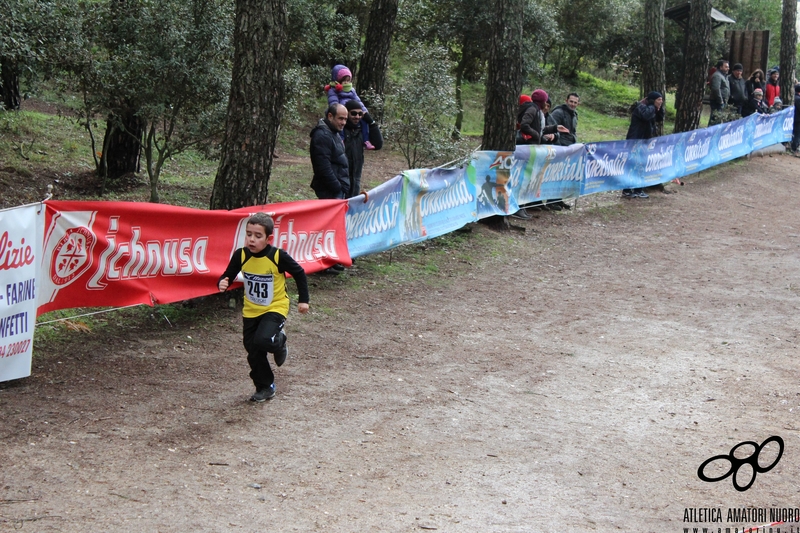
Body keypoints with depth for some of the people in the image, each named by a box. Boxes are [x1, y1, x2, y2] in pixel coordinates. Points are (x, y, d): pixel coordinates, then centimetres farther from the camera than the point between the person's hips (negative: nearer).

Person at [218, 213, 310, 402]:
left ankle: (279, 342, 10)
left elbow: (299, 274, -7)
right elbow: (228, 275, -7)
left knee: (263, 340, -27)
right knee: (253, 351, 5)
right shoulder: (241, 255, -13)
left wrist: (303, 300, -3)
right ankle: (265, 387, 25)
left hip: (275, 307, -4)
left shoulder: (278, 256, -20)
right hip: (251, 310, 4)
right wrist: (223, 283, -31)